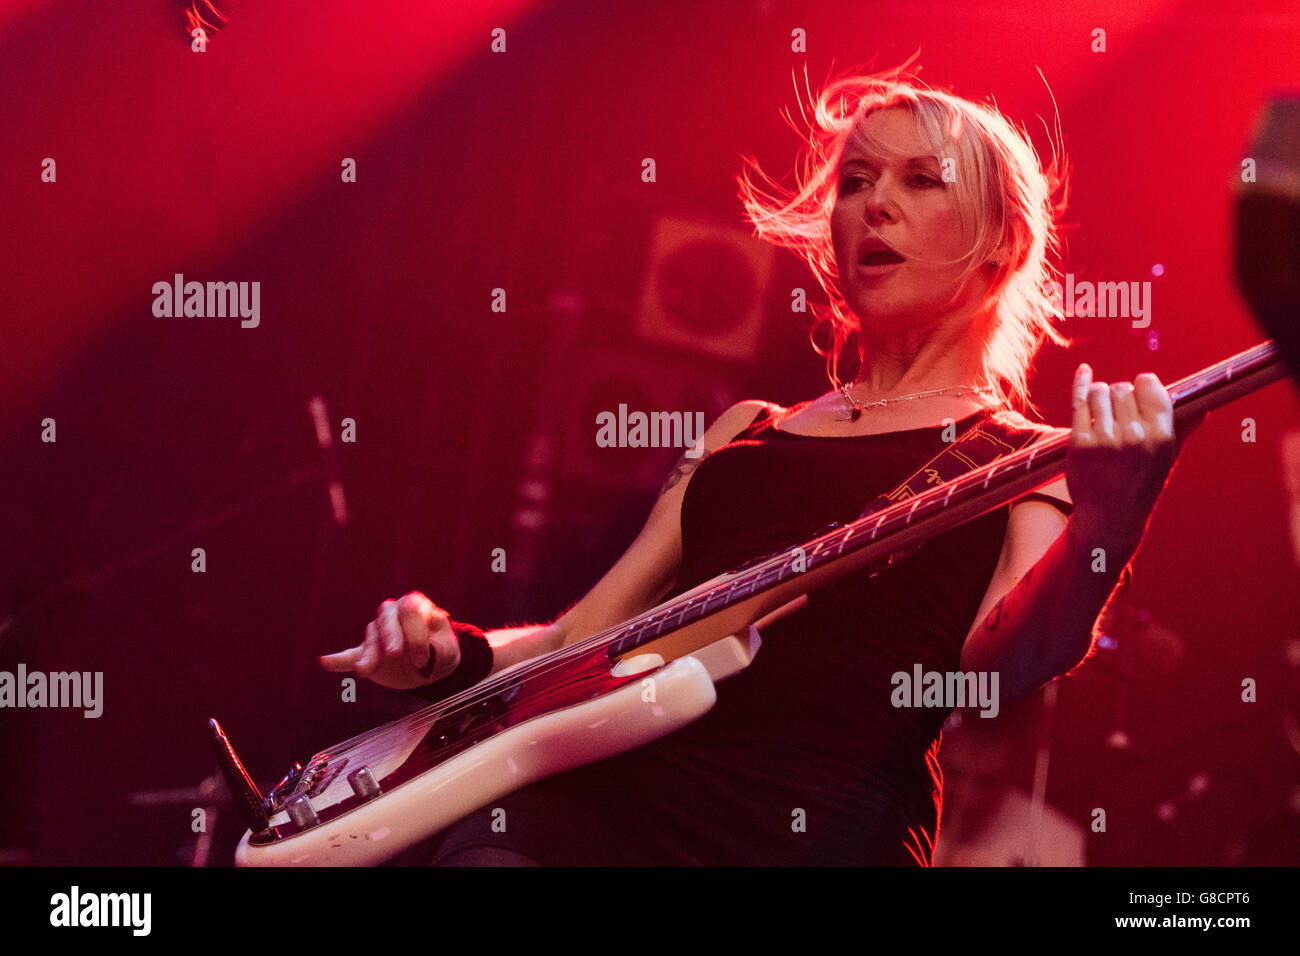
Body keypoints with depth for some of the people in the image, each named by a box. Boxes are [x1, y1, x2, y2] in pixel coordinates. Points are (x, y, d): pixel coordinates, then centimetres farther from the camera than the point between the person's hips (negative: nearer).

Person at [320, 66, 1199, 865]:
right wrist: (457, 657, 5)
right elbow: (581, 638, 24)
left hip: (817, 827, -4)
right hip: (596, 795, 4)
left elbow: (1000, 663, -9)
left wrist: (1107, 522, -26)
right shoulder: (748, 432, 25)